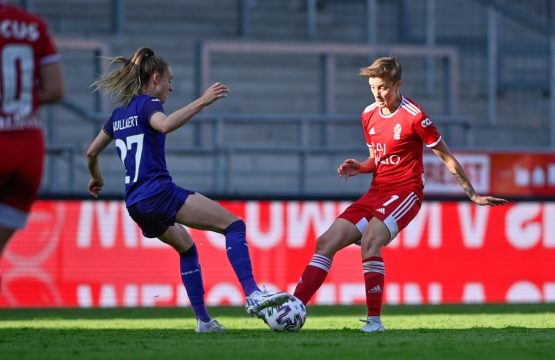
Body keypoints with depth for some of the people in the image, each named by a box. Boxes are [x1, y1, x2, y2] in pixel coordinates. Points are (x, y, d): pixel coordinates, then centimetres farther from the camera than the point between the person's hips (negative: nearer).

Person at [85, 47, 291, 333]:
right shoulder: (147, 104, -3)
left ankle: (203, 320, 22)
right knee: (233, 225, -13)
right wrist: (201, 102, -29)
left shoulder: (120, 113, 20)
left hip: (135, 203, 9)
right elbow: (165, 124, -28)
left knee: (186, 247, 29)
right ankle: (252, 294, -31)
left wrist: (96, 178, 48)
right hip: (158, 191, -9)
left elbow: (91, 152, 30)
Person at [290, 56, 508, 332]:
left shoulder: (414, 116, -11)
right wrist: (359, 168, 1)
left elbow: (446, 157, -3)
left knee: (369, 240, -31)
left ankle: (374, 320, -26)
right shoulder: (369, 115, 9)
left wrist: (473, 195, -1)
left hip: (405, 193, -7)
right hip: (376, 193, 7)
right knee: (327, 242, -5)